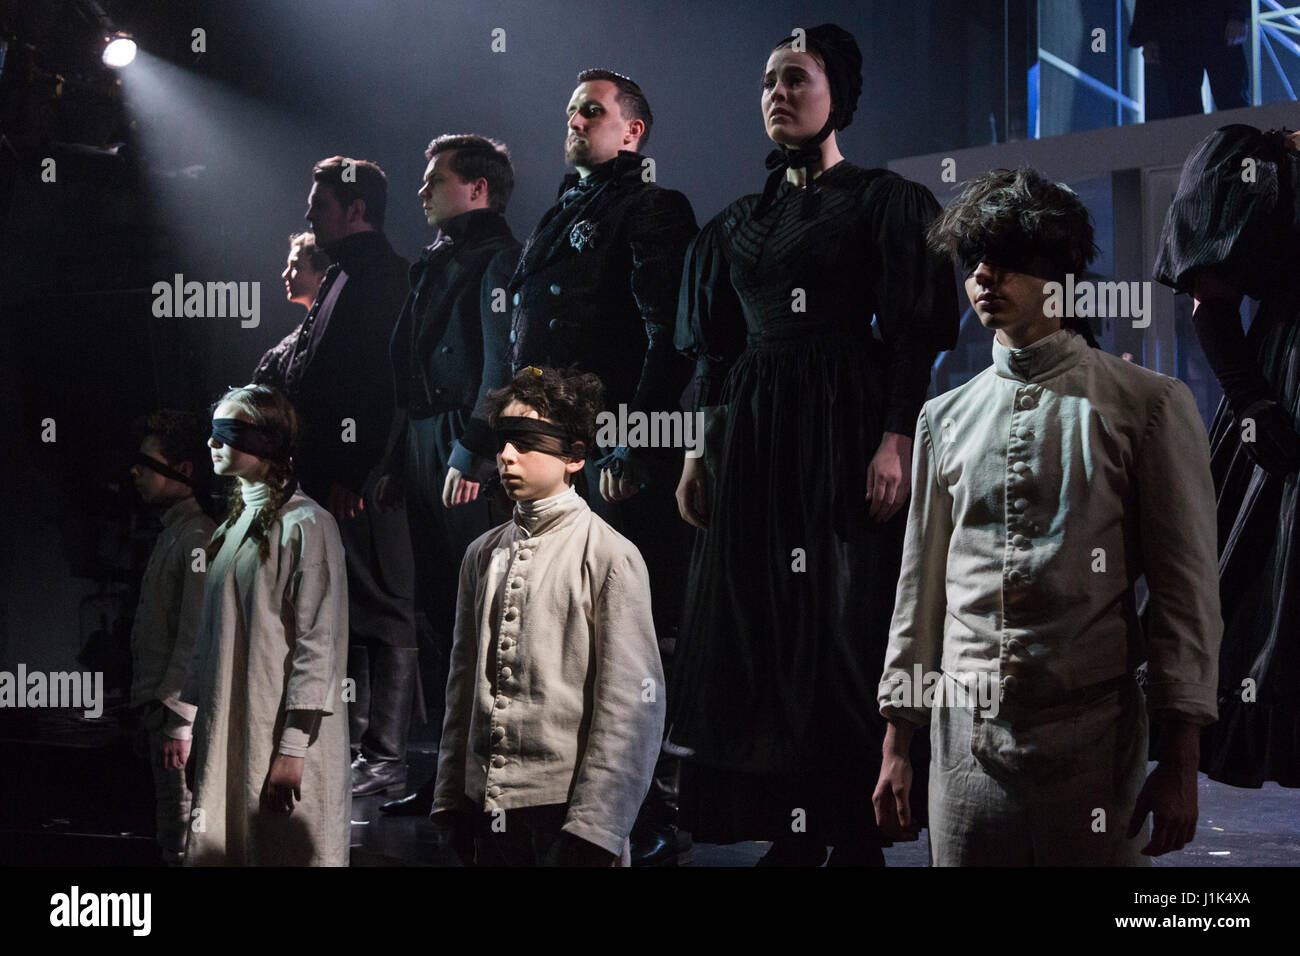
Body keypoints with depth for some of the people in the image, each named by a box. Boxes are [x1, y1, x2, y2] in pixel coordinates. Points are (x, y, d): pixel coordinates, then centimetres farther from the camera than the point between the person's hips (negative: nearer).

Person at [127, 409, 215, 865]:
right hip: (161, 709, 10)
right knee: (170, 842, 16)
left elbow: (198, 638, -21)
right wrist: (159, 715, 18)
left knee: (184, 847, -7)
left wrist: (177, 722, -22)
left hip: (181, 717, -10)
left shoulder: (199, 537, -16)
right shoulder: (173, 531, 17)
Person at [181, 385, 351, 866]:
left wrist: (292, 748, -19)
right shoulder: (233, 527, 16)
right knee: (223, 851, 8)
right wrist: (189, 724, 14)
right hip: (226, 739, 8)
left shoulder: (305, 524, -10)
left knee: (282, 852, -5)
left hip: (281, 737, -8)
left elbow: (319, 645, -15)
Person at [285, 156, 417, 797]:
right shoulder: (343, 277, 20)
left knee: (382, 612, -6)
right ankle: (349, 742, 23)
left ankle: (385, 757, -4)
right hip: (331, 477, 11)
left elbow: (378, 382, -20)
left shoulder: (383, 277, -12)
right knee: (343, 614, 15)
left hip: (362, 478, -11)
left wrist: (353, 473, -22)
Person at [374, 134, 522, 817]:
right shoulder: (436, 266, 22)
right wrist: (396, 462, 19)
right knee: (440, 614, 10)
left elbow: (502, 364, -17)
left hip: (469, 458, -9)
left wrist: (472, 450, -24)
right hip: (424, 456, 9)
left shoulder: (497, 260, -6)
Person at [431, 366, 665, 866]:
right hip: (490, 806, 5)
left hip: (566, 808, -5)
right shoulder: (483, 554, 10)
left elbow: (631, 703, -11)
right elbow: (464, 684, 14)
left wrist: (593, 829, -15)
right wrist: (452, 798, 10)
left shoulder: (611, 556, -7)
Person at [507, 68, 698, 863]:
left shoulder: (652, 212, -4)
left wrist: (635, 447, -21)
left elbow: (667, 339, -14)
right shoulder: (561, 218, 23)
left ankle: (658, 814, -2)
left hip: (623, 459, -9)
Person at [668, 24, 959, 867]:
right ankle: (794, 830, 8)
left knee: (845, 623, -7)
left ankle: (858, 831, -2)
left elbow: (913, 331, -6)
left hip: (845, 426, -6)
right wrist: (699, 450, 8)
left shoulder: (884, 201, 1)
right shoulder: (739, 222, 17)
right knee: (761, 624, 2)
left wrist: (895, 440, -17)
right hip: (751, 438, 6)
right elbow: (713, 347, 17)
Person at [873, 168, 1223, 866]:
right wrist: (897, 743, 13)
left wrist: (1181, 757, -7)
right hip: (965, 741, 4)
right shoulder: (945, 419, 13)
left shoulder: (1148, 405, 1)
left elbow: (1185, 589, -2)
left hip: (1093, 736, -3)